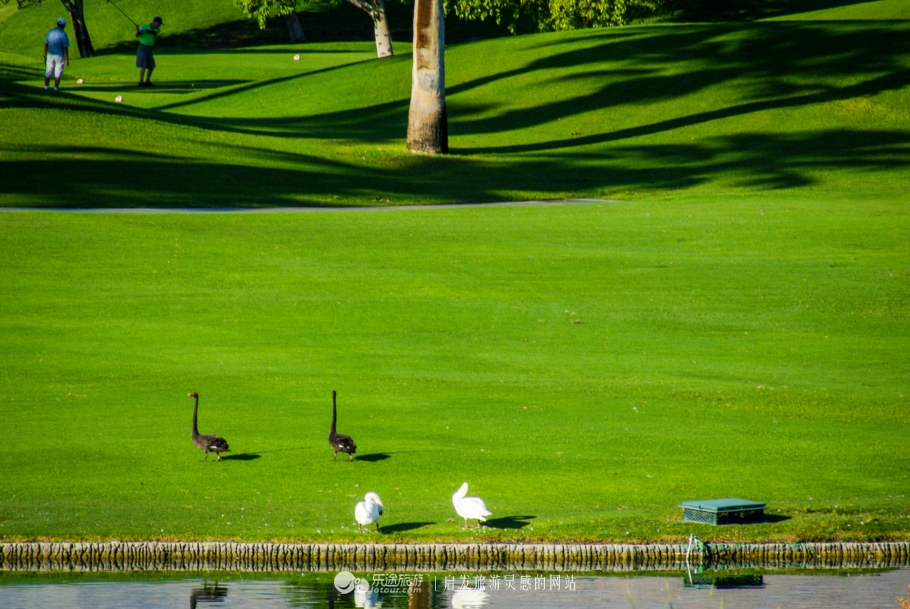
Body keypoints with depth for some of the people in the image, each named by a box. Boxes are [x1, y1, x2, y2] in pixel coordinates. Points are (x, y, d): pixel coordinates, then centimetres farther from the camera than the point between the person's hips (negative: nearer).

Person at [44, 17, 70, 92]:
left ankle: (46, 86, 13)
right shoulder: (63, 34, -14)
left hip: (50, 55, 4)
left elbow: (46, 44, 5)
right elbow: (65, 48, -13)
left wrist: (45, 55, 15)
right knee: (58, 72, 4)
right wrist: (67, 59, -9)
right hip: (59, 55, -4)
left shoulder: (50, 32, 0)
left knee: (48, 71, 12)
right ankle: (56, 87, 3)